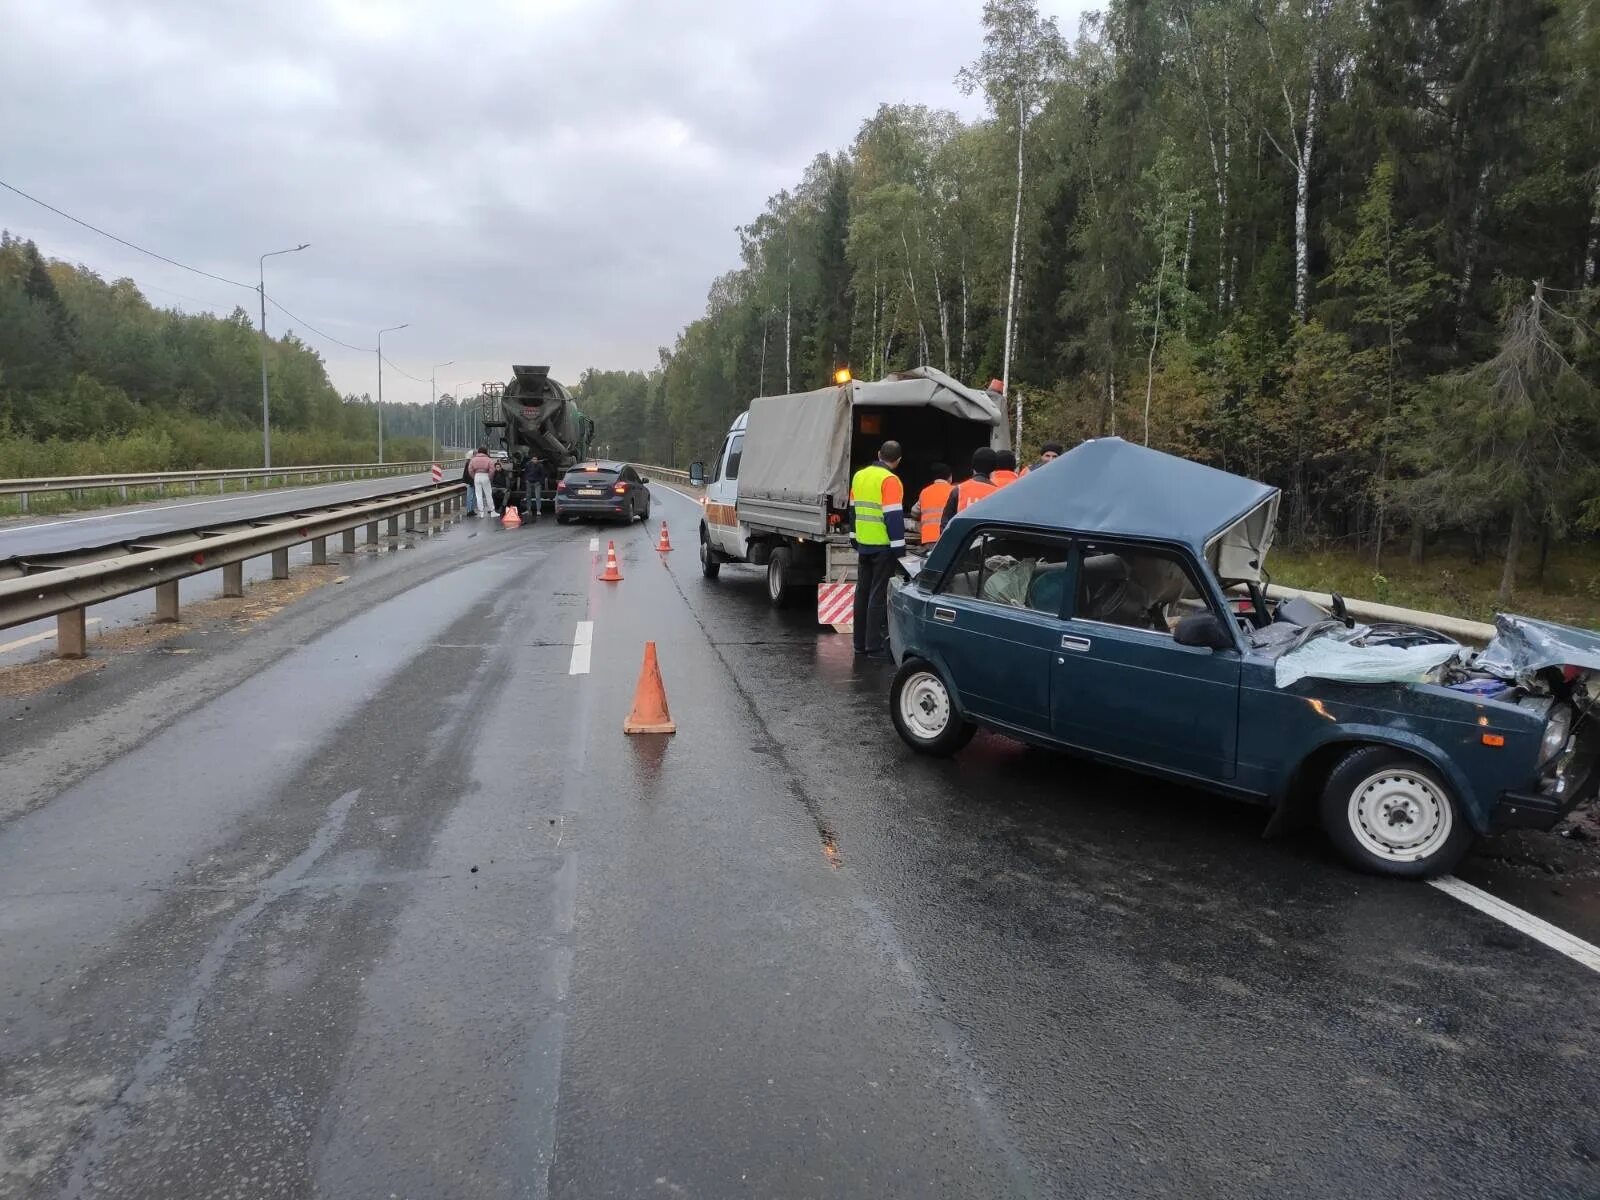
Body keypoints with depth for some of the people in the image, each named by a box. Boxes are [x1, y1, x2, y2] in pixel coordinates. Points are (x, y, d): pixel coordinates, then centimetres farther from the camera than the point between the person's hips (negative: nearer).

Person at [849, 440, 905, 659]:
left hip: (863, 545, 7)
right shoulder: (889, 480, -14)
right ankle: (875, 646, -1)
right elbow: (894, 517, -17)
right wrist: (900, 550, -14)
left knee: (862, 591, 13)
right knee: (879, 595, -3)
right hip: (883, 546, -7)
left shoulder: (859, 476, 10)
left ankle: (860, 642, 19)